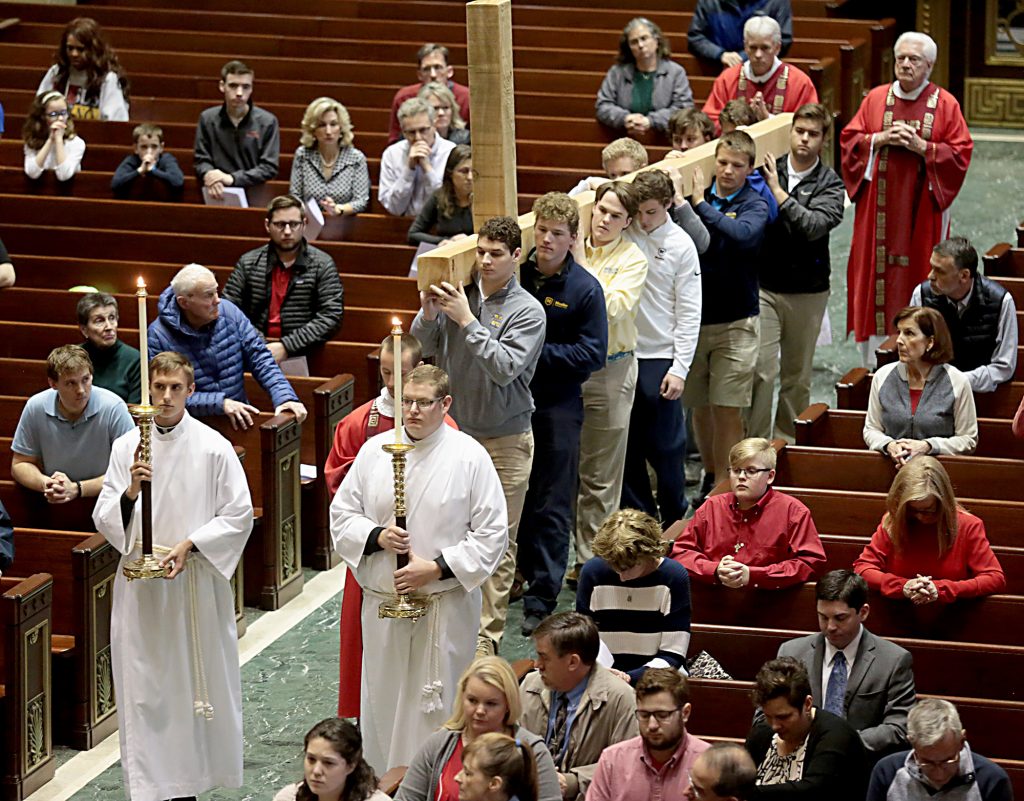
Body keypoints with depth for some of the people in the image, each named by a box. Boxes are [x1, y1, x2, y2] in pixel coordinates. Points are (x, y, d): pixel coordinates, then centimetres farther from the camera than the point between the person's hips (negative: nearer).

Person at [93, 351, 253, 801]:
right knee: (144, 684, 1)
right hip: (140, 580, 2)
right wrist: (130, 492, -17)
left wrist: (189, 545, -12)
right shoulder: (126, 447, 4)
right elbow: (104, 519, 3)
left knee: (197, 677, 2)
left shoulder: (213, 447, -3)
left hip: (197, 579, -2)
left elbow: (239, 515, -2)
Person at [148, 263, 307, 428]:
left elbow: (260, 358, 4)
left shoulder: (228, 311, 0)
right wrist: (220, 403, -21)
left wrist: (285, 397, -11)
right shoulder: (159, 335, -10)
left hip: (240, 420, 3)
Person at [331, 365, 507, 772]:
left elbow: (492, 534, -5)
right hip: (382, 601, 3)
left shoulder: (469, 456, -5)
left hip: (446, 605, -3)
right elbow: (341, 515, 10)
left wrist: (437, 568, -14)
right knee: (383, 701, 9)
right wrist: (377, 536, -11)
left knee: (438, 707, 0)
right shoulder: (375, 450, 4)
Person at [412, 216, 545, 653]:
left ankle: (487, 634, 3)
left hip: (505, 439, -4)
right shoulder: (460, 295, 3)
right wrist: (428, 314, -14)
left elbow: (505, 367, -20)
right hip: (456, 429, 4)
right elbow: (422, 351, 5)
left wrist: (467, 321, -23)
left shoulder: (527, 310, -8)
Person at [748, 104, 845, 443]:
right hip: (763, 285, -1)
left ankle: (786, 441, 23)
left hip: (808, 291, 1)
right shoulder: (765, 172, 1)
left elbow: (814, 226, -19)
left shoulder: (830, 184, -1)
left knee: (797, 375, 10)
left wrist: (778, 192, -20)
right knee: (761, 370, -9)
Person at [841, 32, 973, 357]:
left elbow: (960, 153, -4)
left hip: (921, 207, -2)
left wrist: (920, 146, -15)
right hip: (879, 206, 2)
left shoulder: (945, 104, 1)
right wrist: (881, 139, -11)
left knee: (919, 274, 0)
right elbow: (849, 140, 5)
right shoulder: (876, 98, 6)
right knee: (875, 270, 1)